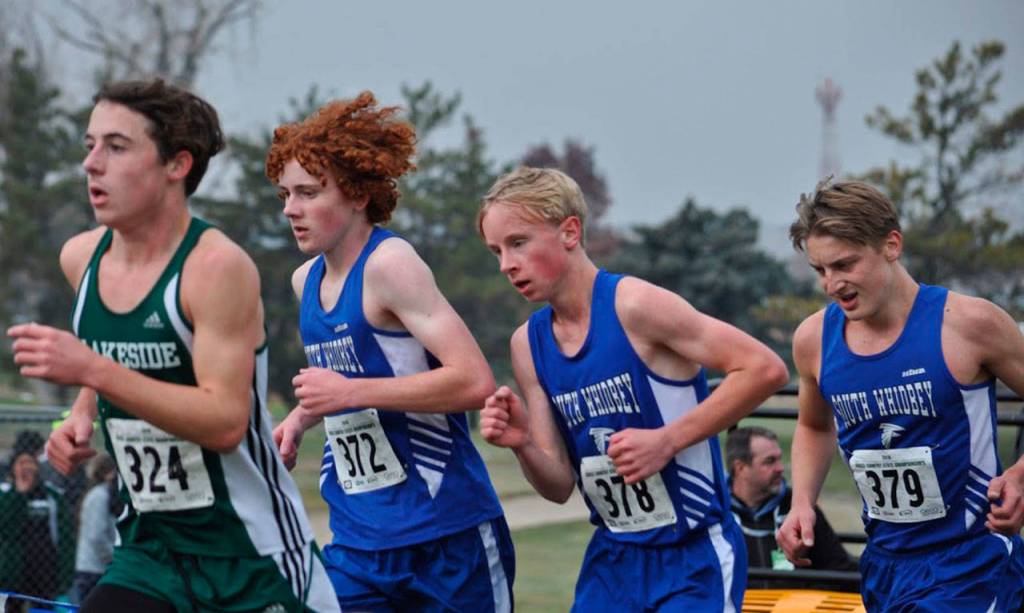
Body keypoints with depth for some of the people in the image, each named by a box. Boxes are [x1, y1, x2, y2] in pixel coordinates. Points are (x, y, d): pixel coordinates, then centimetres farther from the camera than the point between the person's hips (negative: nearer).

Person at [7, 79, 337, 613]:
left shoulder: (217, 266, -18)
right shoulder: (80, 258, 3)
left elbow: (225, 421, -25)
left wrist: (91, 369, -30)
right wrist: (82, 416, 4)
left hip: (251, 553, -6)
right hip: (150, 545, 6)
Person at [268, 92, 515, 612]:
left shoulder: (389, 264, -14)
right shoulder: (306, 281, 10)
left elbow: (474, 381, -23)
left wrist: (350, 392, -23)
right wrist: (303, 417, 10)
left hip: (449, 533, -7)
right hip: (359, 544, 7)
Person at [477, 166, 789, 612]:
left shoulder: (635, 307, -16)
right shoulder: (528, 345, 4)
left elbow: (764, 369, -19)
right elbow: (559, 486, 7)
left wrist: (667, 440, -22)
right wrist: (522, 445, -14)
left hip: (694, 557, -7)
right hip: (613, 556, 7)